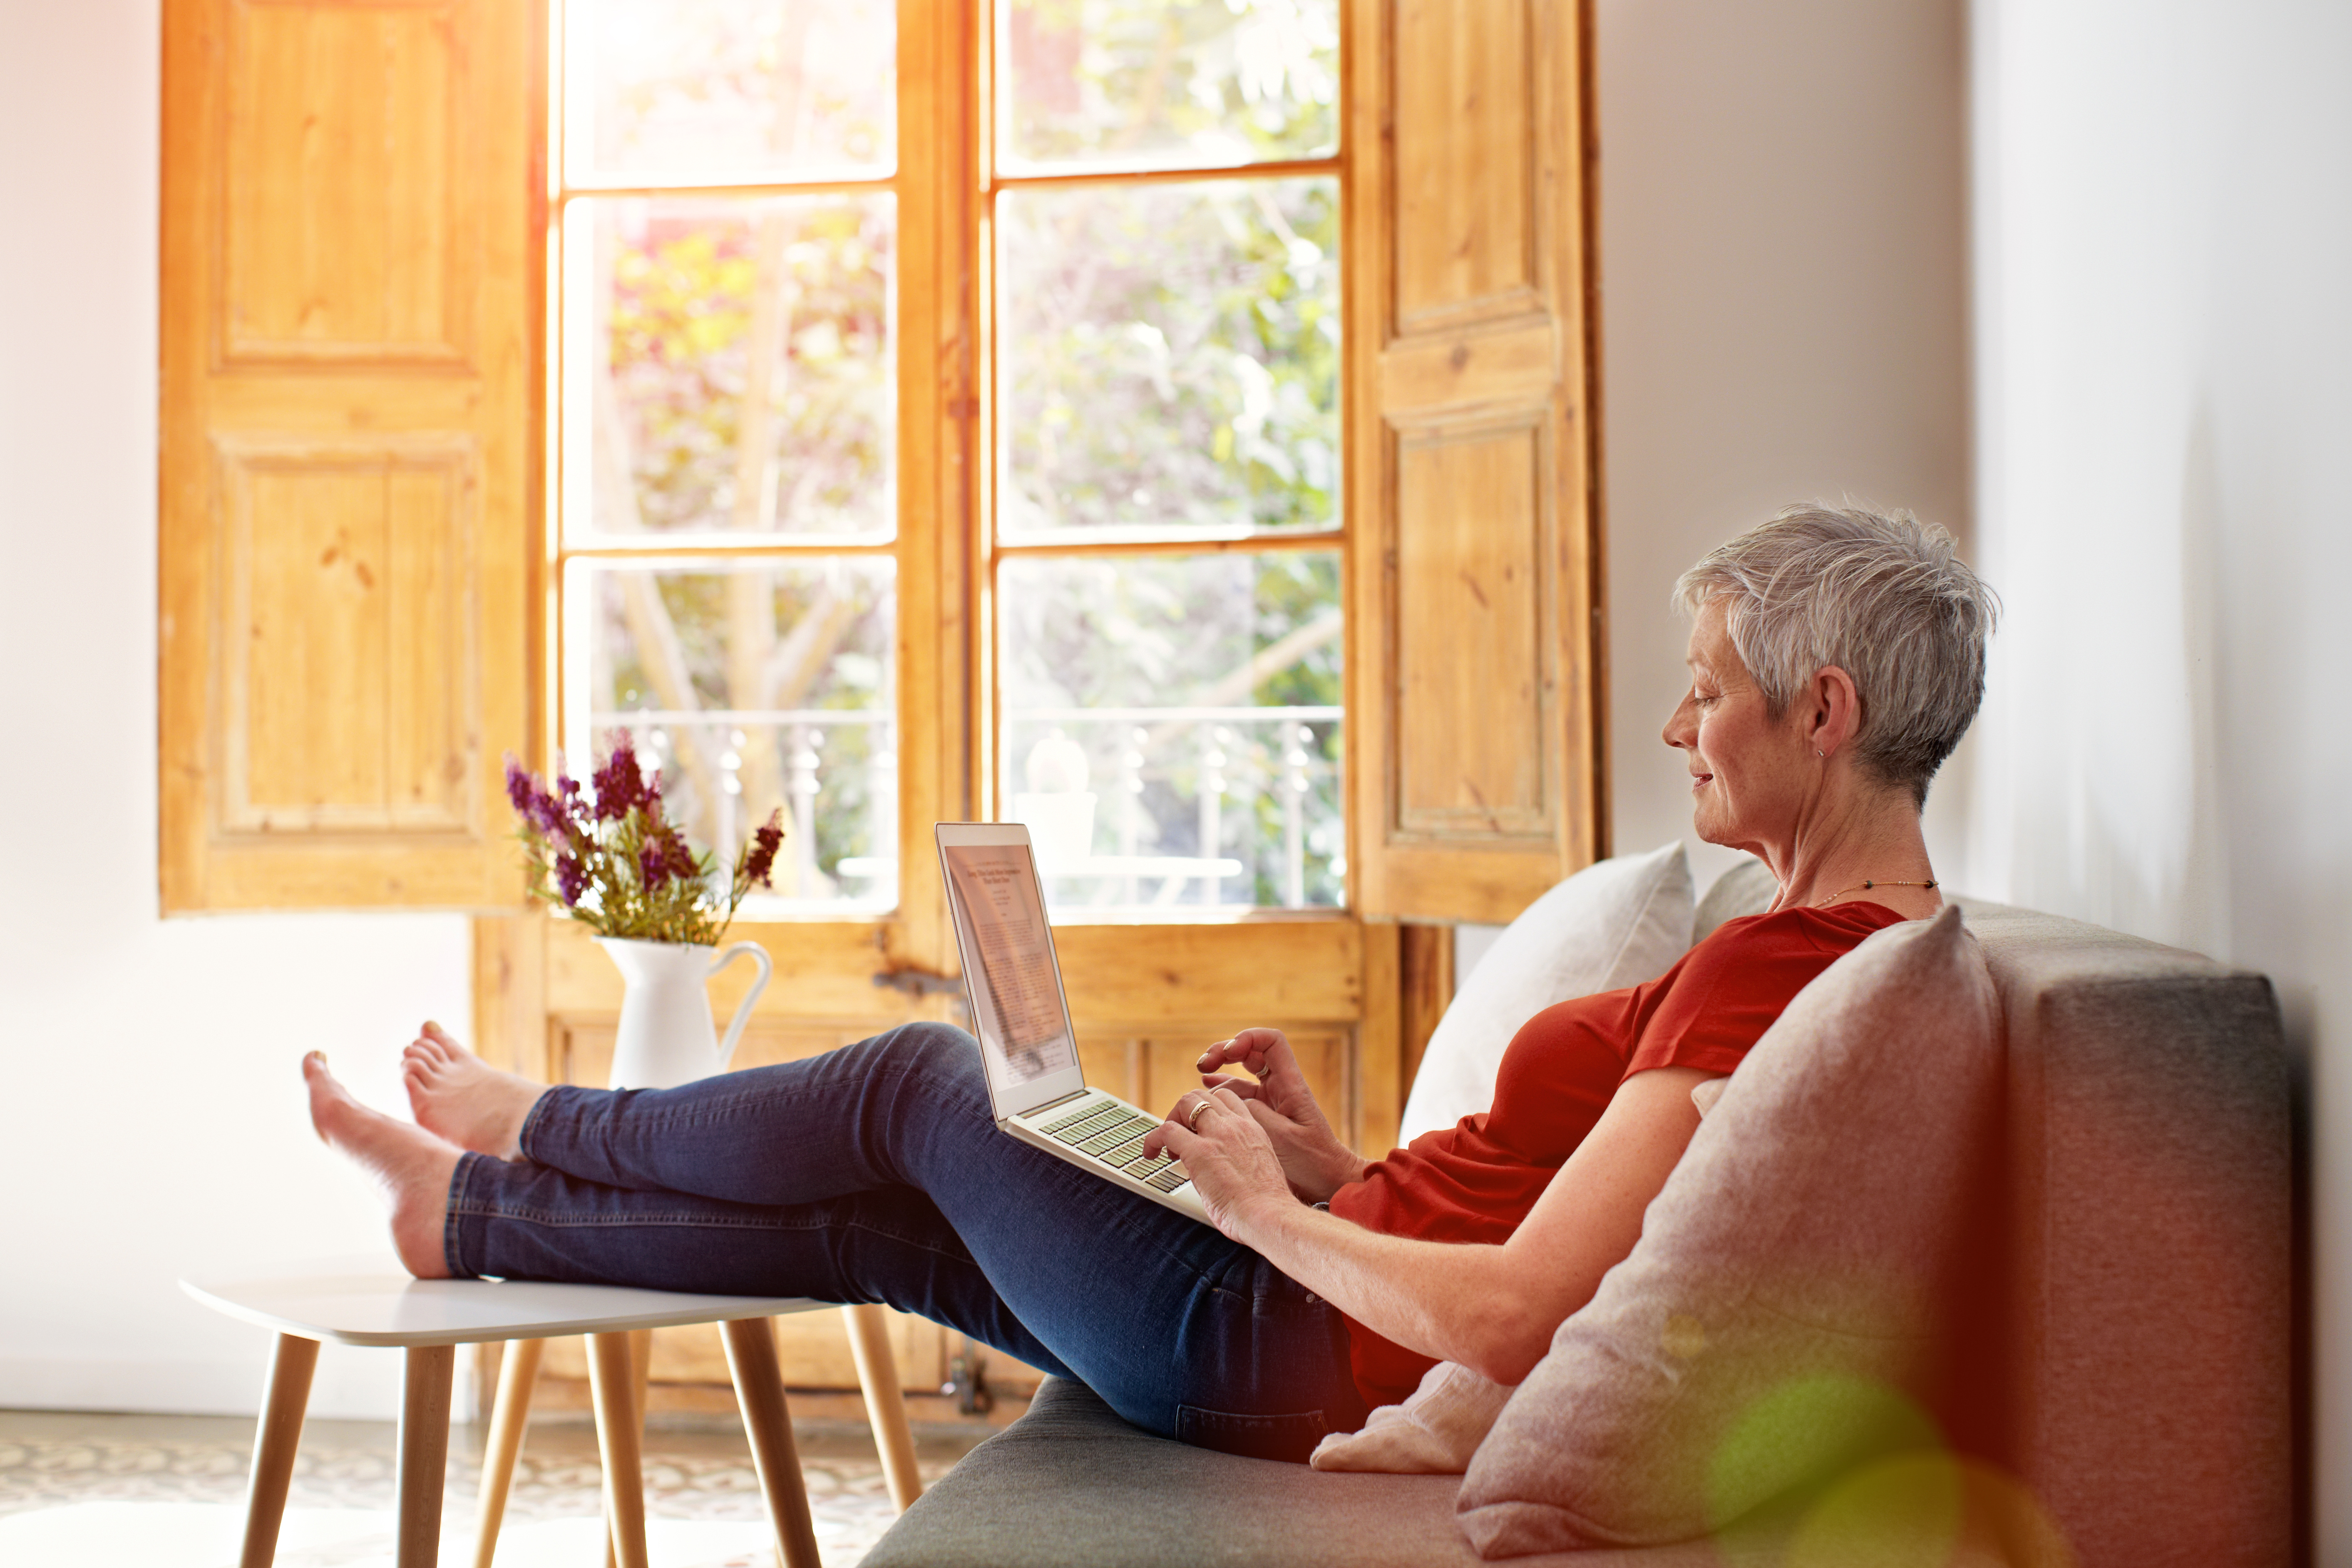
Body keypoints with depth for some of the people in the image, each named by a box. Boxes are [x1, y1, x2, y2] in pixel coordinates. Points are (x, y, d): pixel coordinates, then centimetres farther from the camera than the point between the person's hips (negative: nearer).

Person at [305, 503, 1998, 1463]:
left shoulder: (1776, 967, -25)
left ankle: (526, 1128, 31)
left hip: (1300, 1358, -8)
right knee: (871, 1225, 15)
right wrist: (1341, 1165, 6)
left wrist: (1272, 1211, -14)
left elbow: (1509, 1319, -30)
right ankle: (468, 1208, 33)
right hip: (1341, 1277, 8)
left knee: (921, 1082, 7)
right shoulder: (1877, 935, 7)